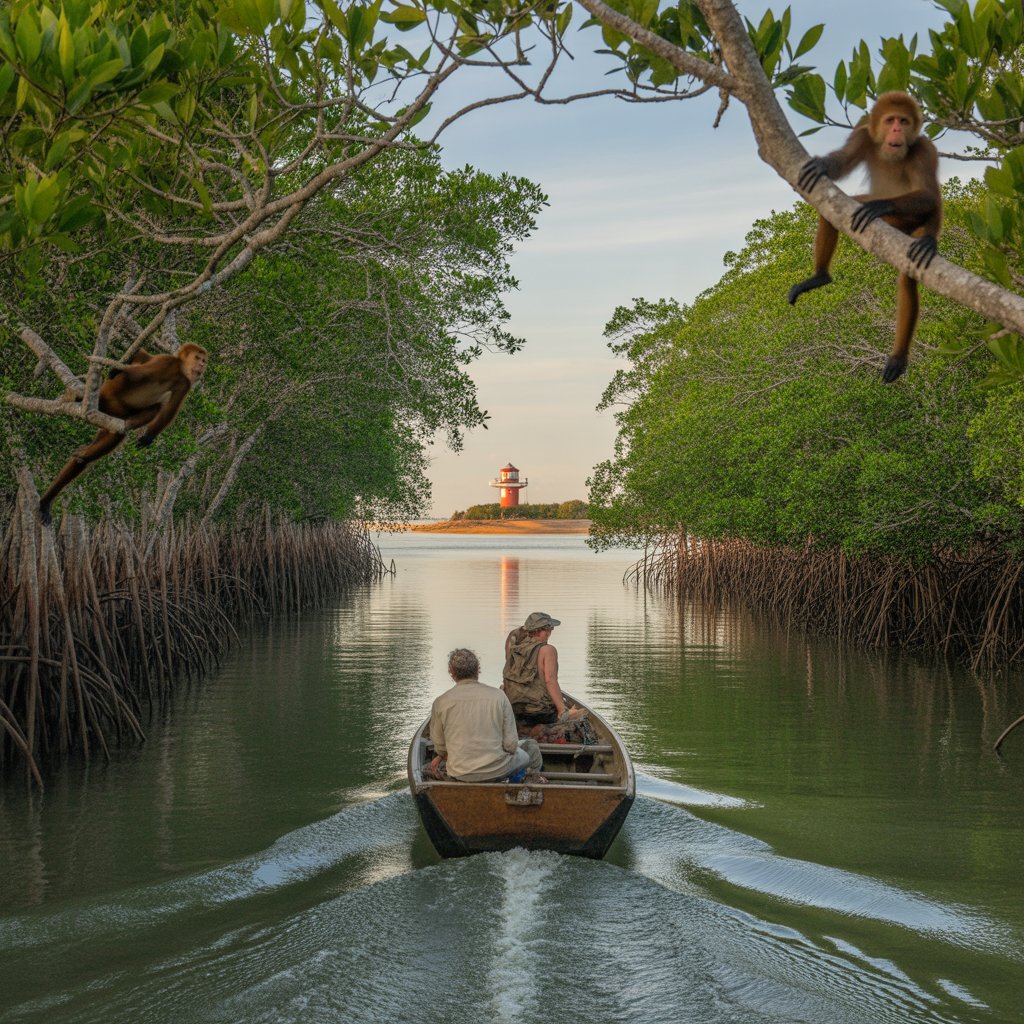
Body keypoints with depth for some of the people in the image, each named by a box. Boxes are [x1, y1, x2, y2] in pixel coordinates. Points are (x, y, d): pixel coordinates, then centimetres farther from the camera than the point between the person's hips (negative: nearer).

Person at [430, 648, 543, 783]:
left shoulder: (441, 703, -8)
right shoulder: (498, 696, -10)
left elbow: (439, 746, 1)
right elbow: (511, 744, -8)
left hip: (459, 775, 3)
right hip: (496, 771, -2)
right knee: (531, 747, 28)